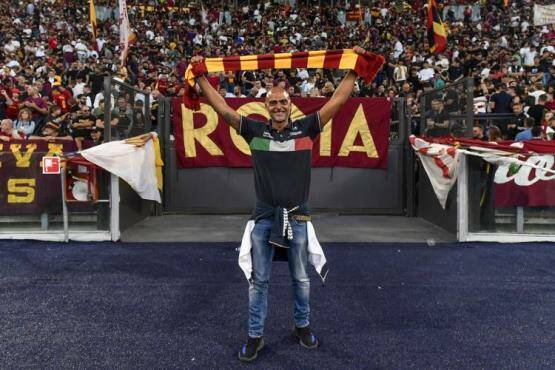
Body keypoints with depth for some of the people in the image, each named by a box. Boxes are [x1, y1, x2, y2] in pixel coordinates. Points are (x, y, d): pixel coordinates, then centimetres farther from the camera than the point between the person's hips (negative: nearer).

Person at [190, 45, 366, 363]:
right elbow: (222, 107, 2)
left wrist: (353, 69, -1)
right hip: (264, 215, 0)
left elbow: (338, 100, 0)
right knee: (259, 280, 10)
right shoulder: (255, 130, 0)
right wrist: (201, 77, 2)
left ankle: (303, 326, 37)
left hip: (297, 216, 0)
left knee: (301, 278, 16)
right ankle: (255, 335, 25)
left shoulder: (306, 128, -1)